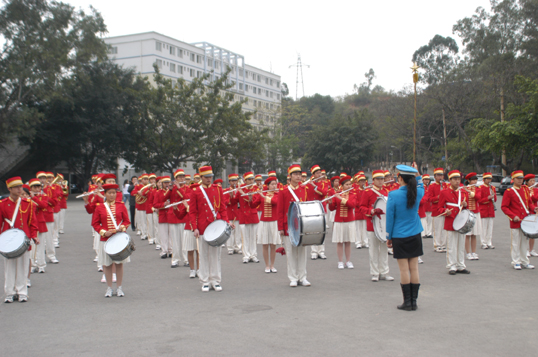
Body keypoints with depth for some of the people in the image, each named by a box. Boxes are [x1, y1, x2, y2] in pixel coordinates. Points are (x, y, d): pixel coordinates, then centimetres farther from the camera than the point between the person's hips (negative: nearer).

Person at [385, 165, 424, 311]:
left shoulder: (393, 195, -13)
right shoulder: (417, 193, -2)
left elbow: (390, 217, -8)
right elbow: (421, 187, 27)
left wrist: (388, 237, 2)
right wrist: (417, 175, 18)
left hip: (400, 237, -4)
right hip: (415, 236, 4)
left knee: (404, 270, 1)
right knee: (414, 268, 7)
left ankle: (407, 302, 6)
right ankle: (414, 301, 12)